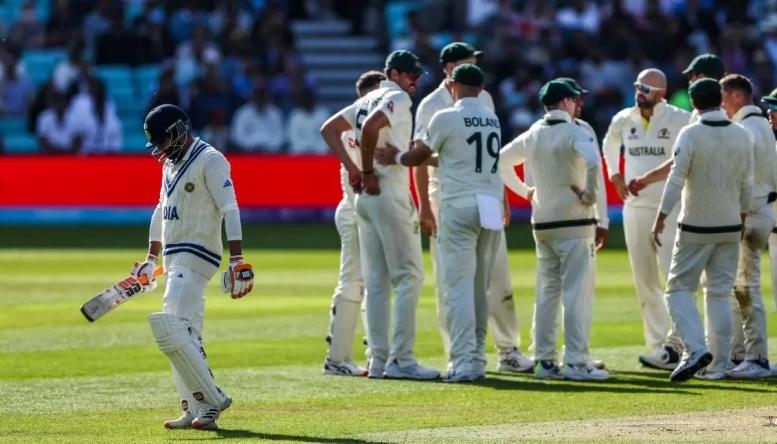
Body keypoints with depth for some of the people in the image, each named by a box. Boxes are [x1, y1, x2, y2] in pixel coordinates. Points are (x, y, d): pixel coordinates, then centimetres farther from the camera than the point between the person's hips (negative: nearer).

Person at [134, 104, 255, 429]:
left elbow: (230, 211, -19)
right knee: (185, 336, 7)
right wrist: (151, 260, 31)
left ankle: (210, 400, -16)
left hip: (196, 256, -10)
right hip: (175, 259, 10)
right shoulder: (171, 164, 17)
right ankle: (195, 411, 8)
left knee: (171, 329, -19)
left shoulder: (209, 161, -11)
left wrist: (237, 260, -27)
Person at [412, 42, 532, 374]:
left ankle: (508, 350, 5)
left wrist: (501, 195, 12)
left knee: (497, 272, 1)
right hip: (446, 199, -4)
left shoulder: (483, 99, 9)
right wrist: (424, 207, -15)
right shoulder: (431, 106, -6)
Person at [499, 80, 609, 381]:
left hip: (542, 222, 7)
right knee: (577, 291, -6)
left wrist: (524, 191, 19)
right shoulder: (574, 133, -10)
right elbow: (592, 160, -29)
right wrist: (590, 195, -17)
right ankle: (575, 363, -10)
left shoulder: (533, 135, 10)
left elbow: (501, 161, 19)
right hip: (573, 221, -7)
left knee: (547, 291, 12)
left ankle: (544, 361, 11)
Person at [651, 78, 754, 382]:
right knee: (721, 293, 11)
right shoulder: (743, 136, 1)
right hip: (730, 228, 4)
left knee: (679, 287, 4)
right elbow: (747, 185, 7)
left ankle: (695, 348, -16)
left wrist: (661, 219, -12)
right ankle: (719, 364, 10)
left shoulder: (690, 135, -13)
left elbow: (676, 180, -17)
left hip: (696, 228, -4)